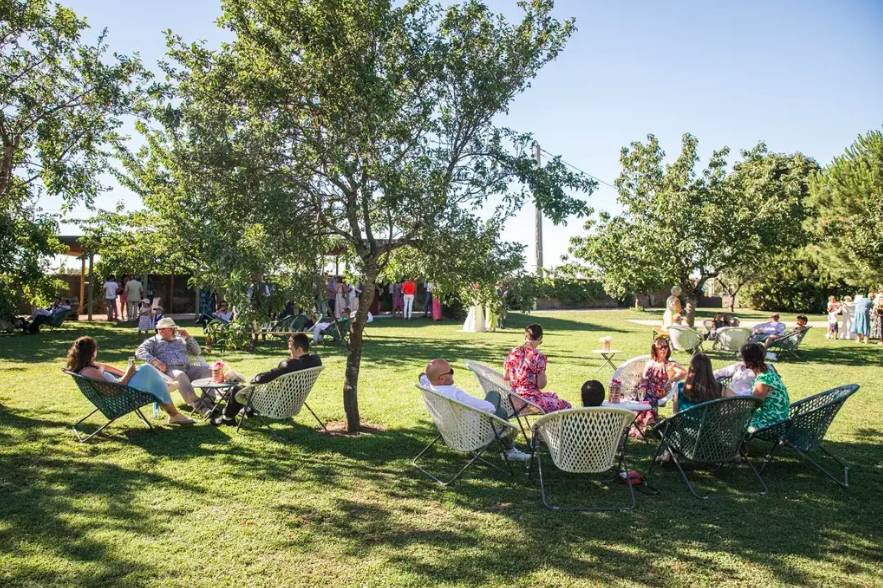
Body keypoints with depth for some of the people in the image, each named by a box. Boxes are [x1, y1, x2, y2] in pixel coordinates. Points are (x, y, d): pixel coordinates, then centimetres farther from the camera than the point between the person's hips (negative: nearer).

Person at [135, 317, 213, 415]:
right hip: (168, 370, -4)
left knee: (207, 370, -21)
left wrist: (188, 337, 11)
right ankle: (197, 405, -46)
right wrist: (155, 361, -14)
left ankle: (208, 400, -34)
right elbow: (139, 352, 2)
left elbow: (196, 352, 24)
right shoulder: (154, 341, 18)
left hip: (187, 368, 4)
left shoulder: (181, 340, 27)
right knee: (180, 375, -39)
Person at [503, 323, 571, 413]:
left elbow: (505, 377, 8)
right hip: (530, 399, -7)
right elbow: (541, 385, -14)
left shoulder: (513, 353, 1)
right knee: (565, 406, 11)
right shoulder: (538, 356, -15)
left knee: (552, 395, 28)